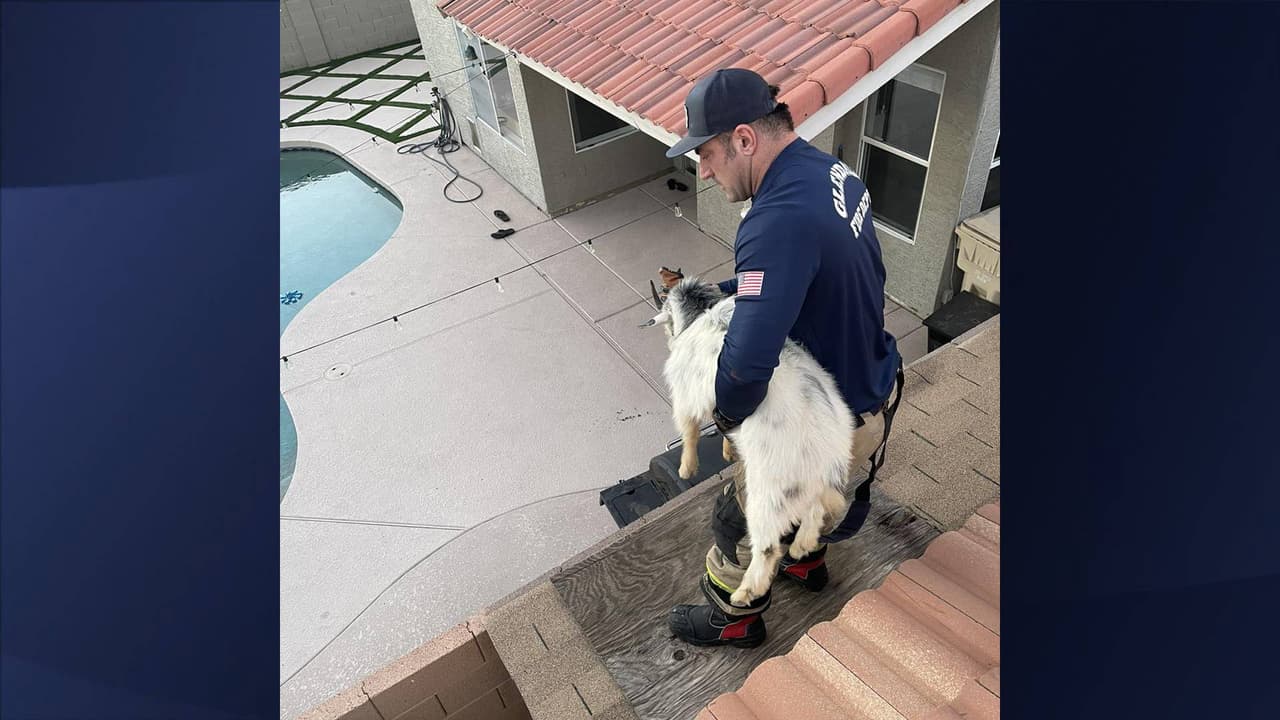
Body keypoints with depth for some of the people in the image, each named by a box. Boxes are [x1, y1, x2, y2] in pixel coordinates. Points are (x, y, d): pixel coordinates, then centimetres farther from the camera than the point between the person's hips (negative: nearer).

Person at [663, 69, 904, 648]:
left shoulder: (780, 220, -37)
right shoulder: (830, 171, -4)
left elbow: (747, 364, -44)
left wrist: (727, 410, -22)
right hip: (876, 385, 9)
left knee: (739, 517, 15)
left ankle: (736, 618, 41)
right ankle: (807, 560, 61)